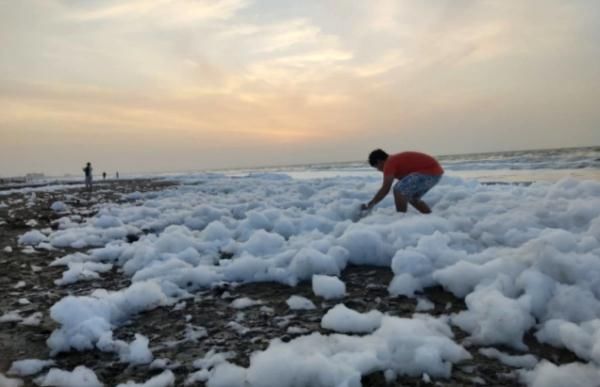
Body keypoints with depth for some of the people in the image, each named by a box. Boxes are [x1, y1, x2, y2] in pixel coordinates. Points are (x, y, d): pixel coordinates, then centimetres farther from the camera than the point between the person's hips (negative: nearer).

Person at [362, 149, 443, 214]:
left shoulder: (389, 163, -9)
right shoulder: (396, 159, 19)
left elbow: (385, 189, -13)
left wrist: (370, 205, -5)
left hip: (430, 172, -11)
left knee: (399, 190, -15)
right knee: (412, 198, 22)